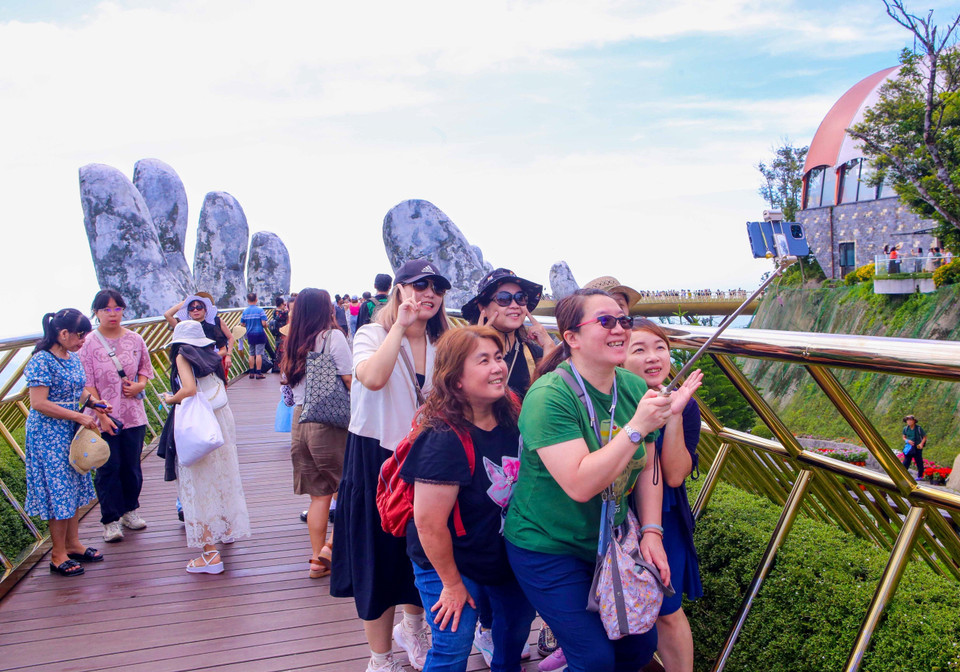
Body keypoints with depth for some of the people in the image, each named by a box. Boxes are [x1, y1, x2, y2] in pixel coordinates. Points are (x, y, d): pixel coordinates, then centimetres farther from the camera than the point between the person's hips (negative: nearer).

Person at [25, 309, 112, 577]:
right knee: (58, 491, -2)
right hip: (48, 434, -8)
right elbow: (39, 403, -22)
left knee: (75, 487, 14)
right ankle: (58, 555, 10)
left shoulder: (73, 358, 8)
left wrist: (94, 400, 1)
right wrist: (79, 416, -21)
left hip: (72, 433, 9)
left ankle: (73, 544, 26)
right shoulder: (42, 361, -18)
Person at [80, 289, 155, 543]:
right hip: (104, 418, -3)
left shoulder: (135, 340, 3)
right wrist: (101, 415, -15)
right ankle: (111, 519, 13)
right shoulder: (88, 344, -7)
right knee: (109, 468, 2)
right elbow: (87, 385, -8)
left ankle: (130, 510, 31)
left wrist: (140, 384, -6)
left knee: (132, 465, 13)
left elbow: (145, 368, 16)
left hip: (134, 414, 3)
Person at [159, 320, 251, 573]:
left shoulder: (182, 356, -6)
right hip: (221, 418, 7)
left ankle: (211, 554, -6)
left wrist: (170, 399, -1)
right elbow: (221, 387, 10)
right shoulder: (211, 356, 13)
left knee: (200, 485, -4)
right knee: (221, 474, 23)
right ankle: (228, 528, 41)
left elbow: (189, 389, -20)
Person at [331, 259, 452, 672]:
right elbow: (372, 377, -31)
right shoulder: (373, 335, -8)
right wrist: (401, 326, -26)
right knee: (379, 556, 5)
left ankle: (413, 627, 44)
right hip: (377, 457, -4)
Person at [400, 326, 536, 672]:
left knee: (519, 616, 24)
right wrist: (452, 584, -17)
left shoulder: (511, 415, -10)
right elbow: (429, 522, -28)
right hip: (449, 563, -7)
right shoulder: (444, 439, -32)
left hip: (505, 551, 7)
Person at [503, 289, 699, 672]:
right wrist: (638, 425, -34)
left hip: (611, 543, 7)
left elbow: (647, 467, 6)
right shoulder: (549, 396, -24)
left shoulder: (635, 388, -4)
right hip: (547, 548, -6)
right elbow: (579, 485, -32)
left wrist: (651, 532, -3)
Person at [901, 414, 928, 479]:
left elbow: (924, 437, 0)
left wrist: (921, 443, -16)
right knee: (906, 462, -2)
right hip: (909, 447, 2)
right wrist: (908, 441, -11)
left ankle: (920, 476, 19)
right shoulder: (905, 429, 0)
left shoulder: (919, 428, -9)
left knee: (919, 462, 6)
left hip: (917, 448, -2)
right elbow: (904, 437, 11)